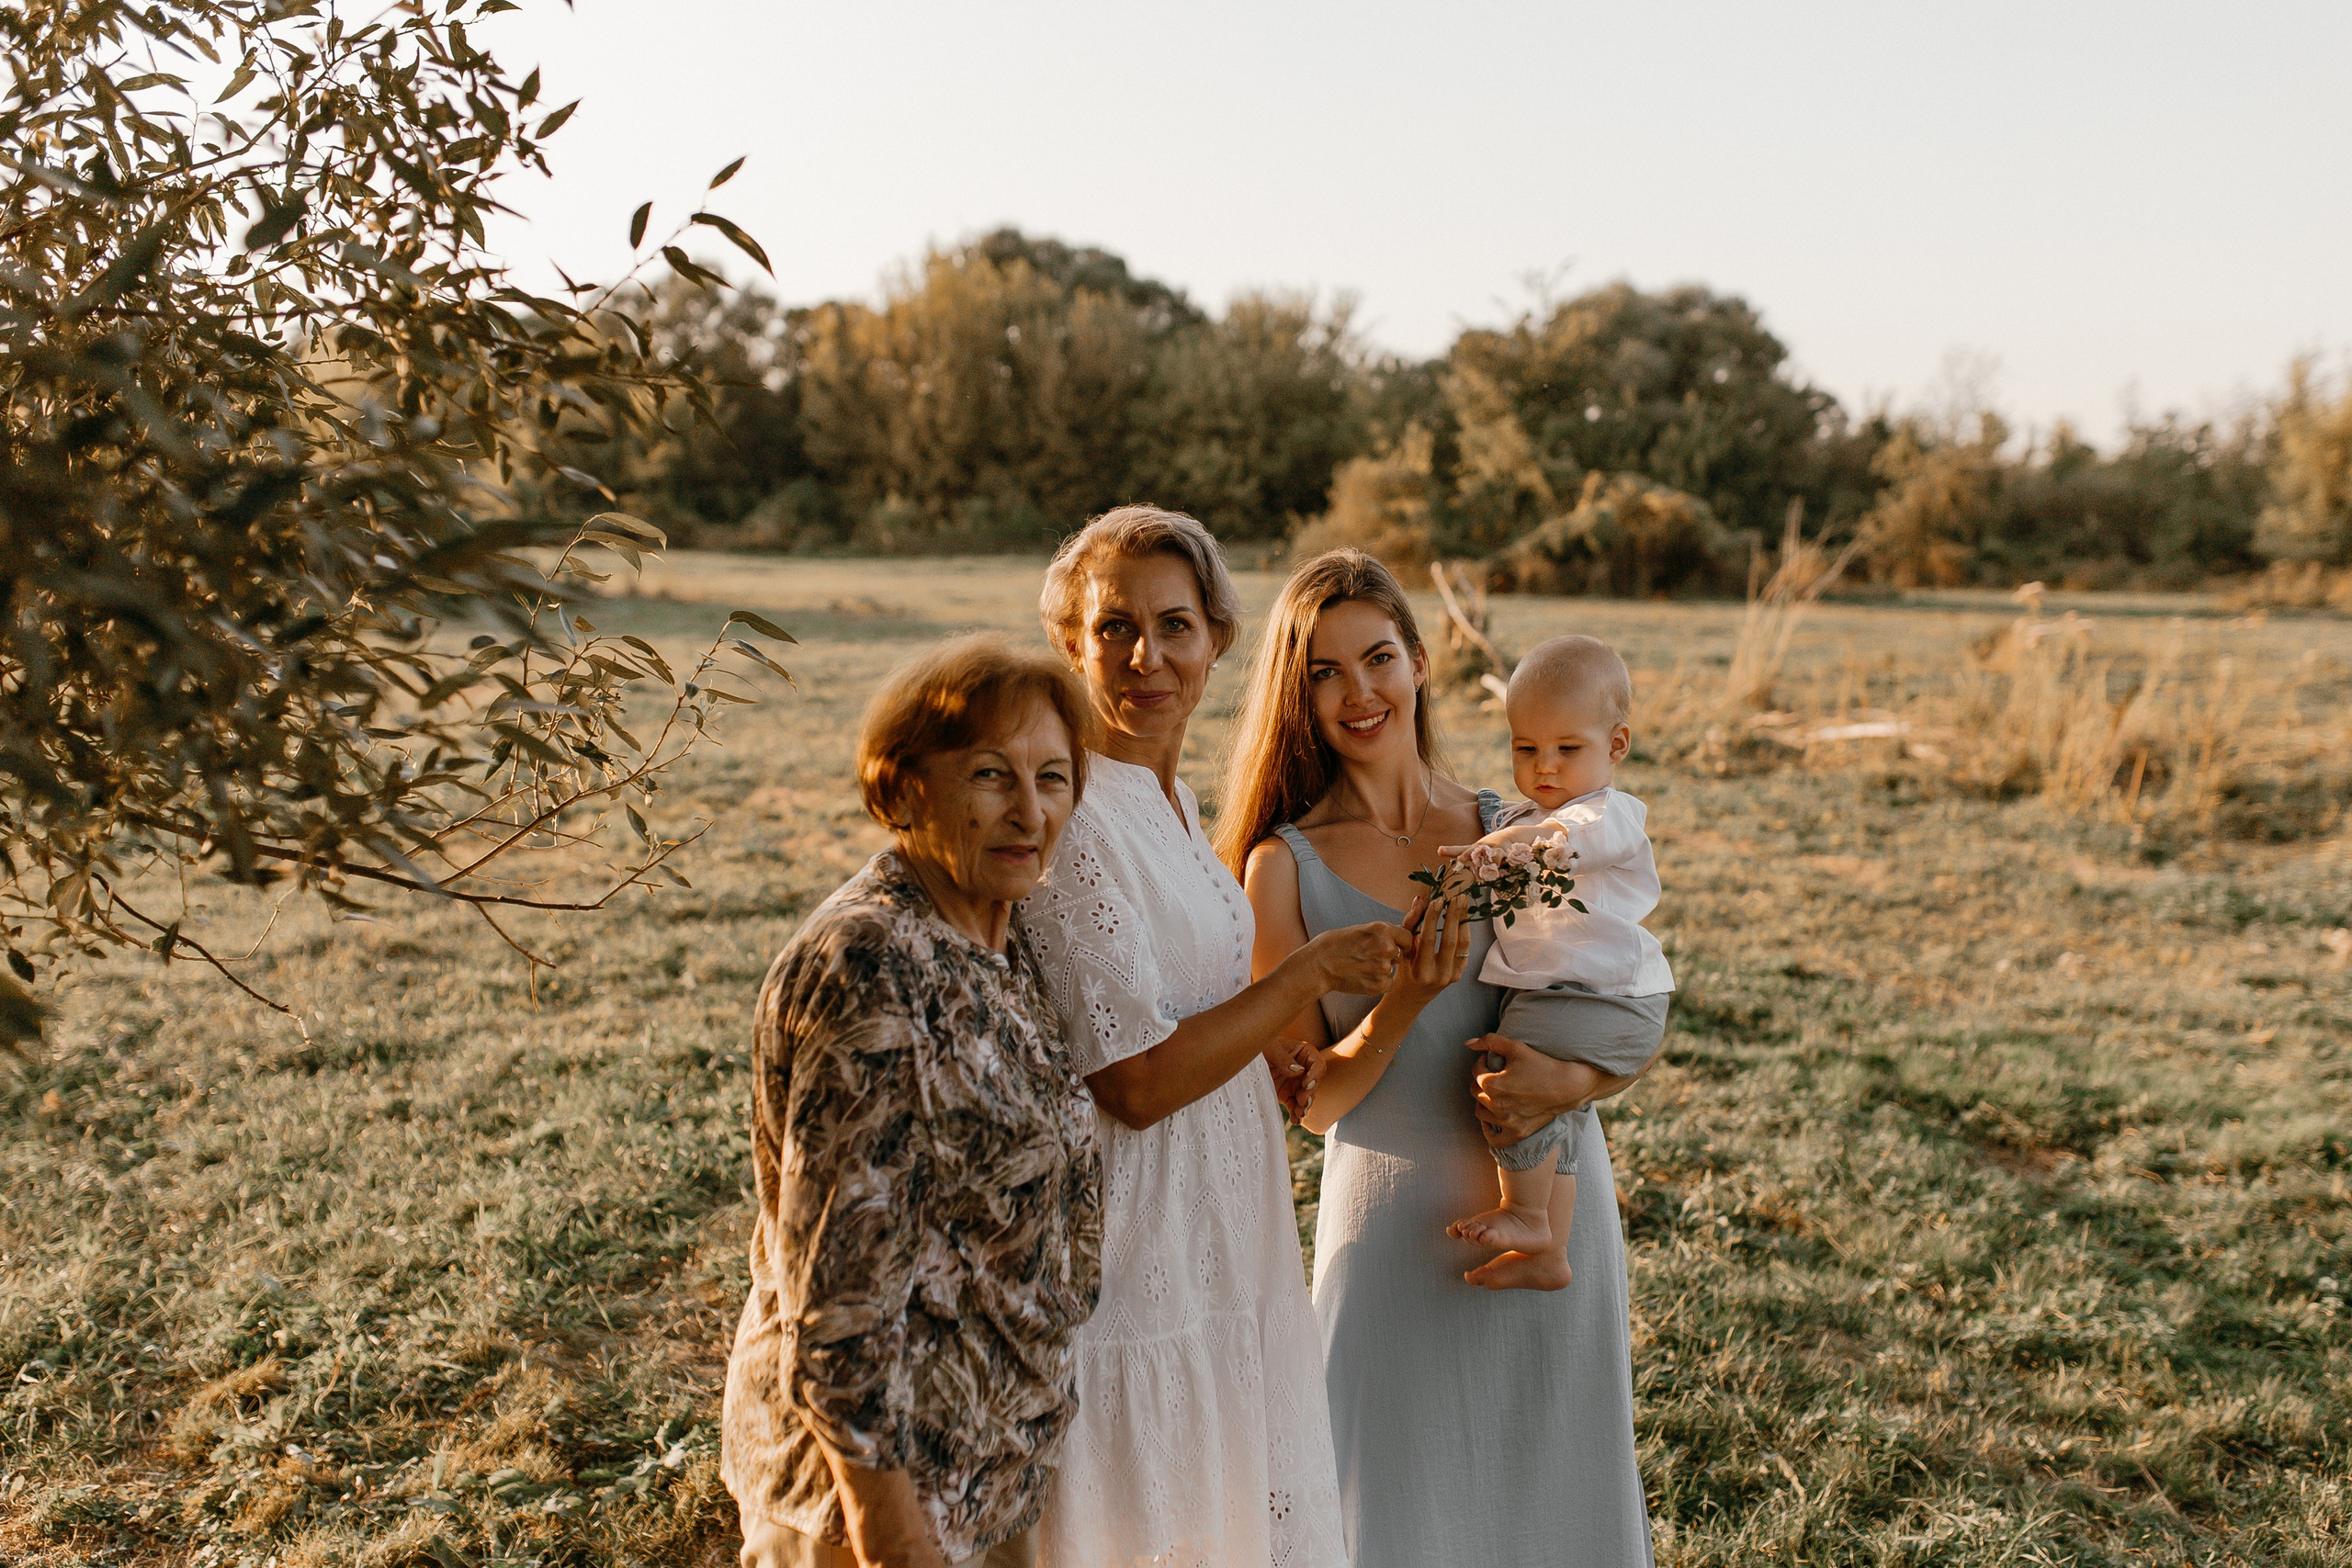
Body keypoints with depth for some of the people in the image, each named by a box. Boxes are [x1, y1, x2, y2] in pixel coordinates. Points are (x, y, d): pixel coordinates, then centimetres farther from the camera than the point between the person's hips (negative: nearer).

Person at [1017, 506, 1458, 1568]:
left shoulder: (1168, 799, 7)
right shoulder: (1070, 818, -21)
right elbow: (1136, 1084, -23)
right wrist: (1311, 969, -16)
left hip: (1224, 1257, 9)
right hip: (1138, 1272, -9)